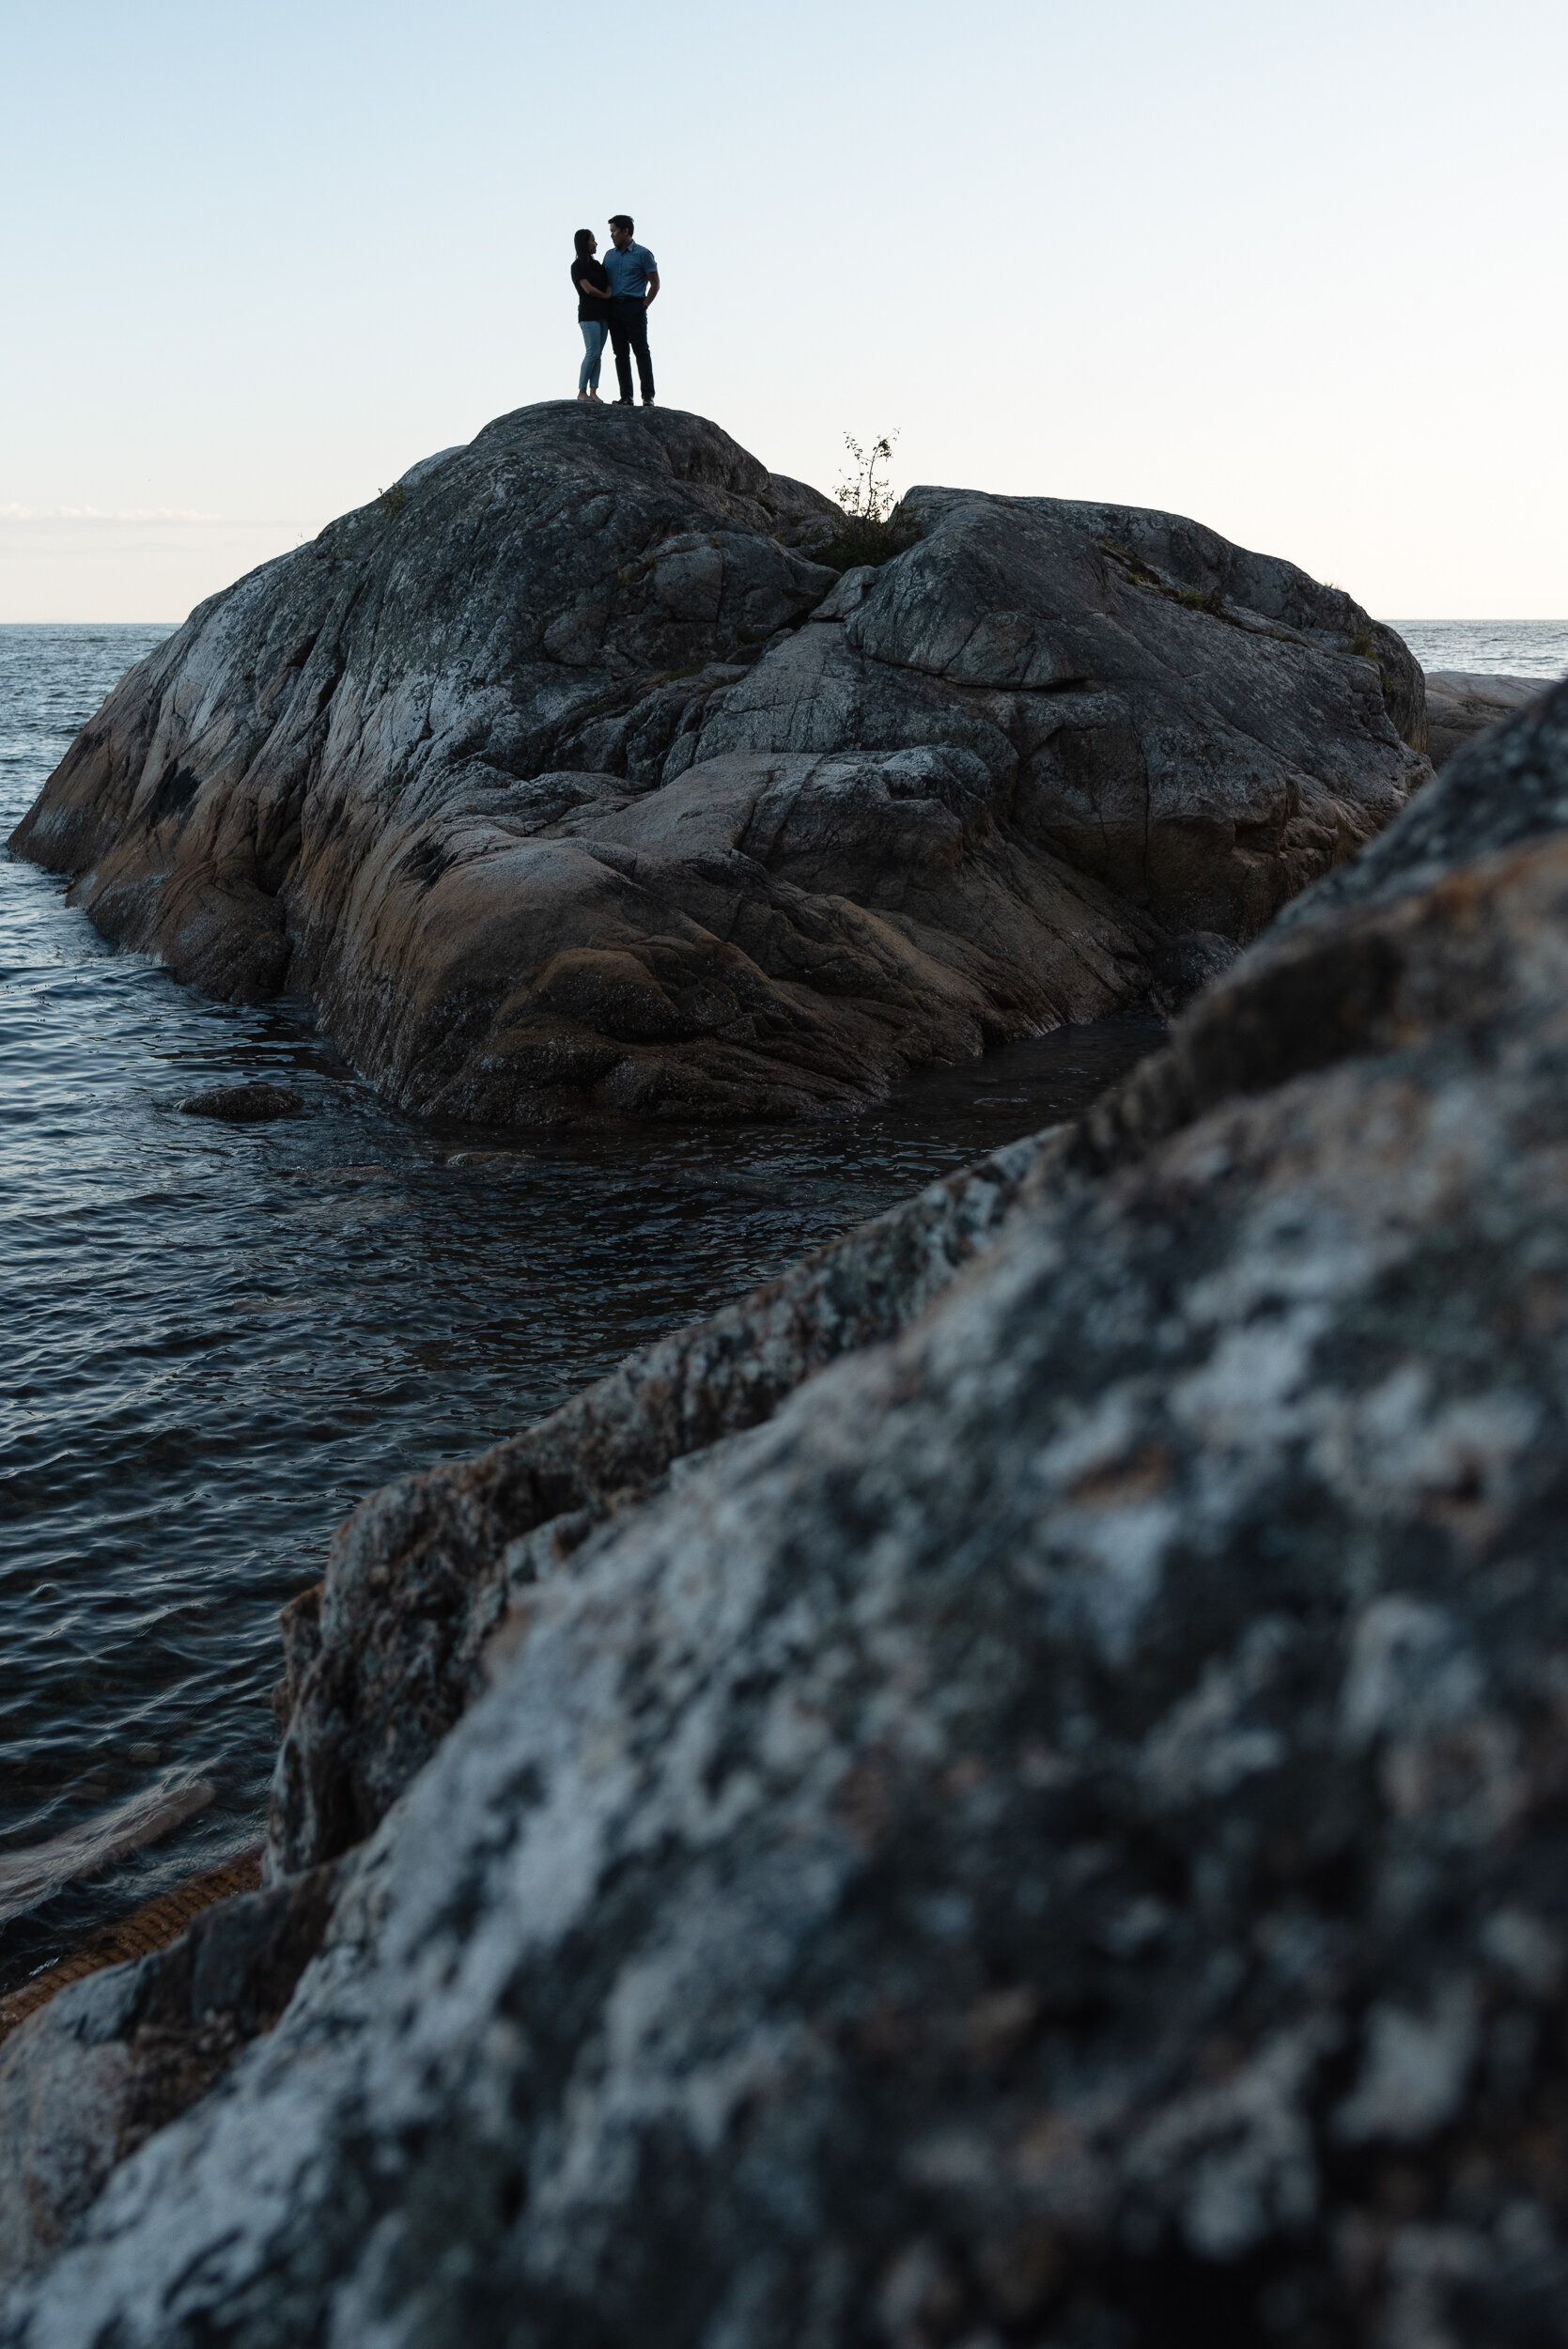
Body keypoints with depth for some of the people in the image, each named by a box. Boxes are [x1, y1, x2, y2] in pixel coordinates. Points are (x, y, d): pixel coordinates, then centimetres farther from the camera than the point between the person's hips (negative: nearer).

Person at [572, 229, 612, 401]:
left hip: (603, 314, 7)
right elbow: (588, 289, -13)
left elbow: (608, 283, 15)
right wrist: (605, 296, 1)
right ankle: (582, 392, -10)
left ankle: (593, 392, -1)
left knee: (598, 354, 1)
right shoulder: (578, 266, -5)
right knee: (592, 352, -14)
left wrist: (609, 292, -7)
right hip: (589, 314, -7)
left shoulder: (596, 264, 17)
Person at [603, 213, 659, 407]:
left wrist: (644, 306, -7)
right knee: (621, 353, 3)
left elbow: (655, 283, 0)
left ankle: (648, 396, -12)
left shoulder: (642, 254, 0)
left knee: (641, 351, -9)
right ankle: (626, 396, 4)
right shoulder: (609, 255, 16)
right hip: (614, 307, 6)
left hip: (634, 306, -6)